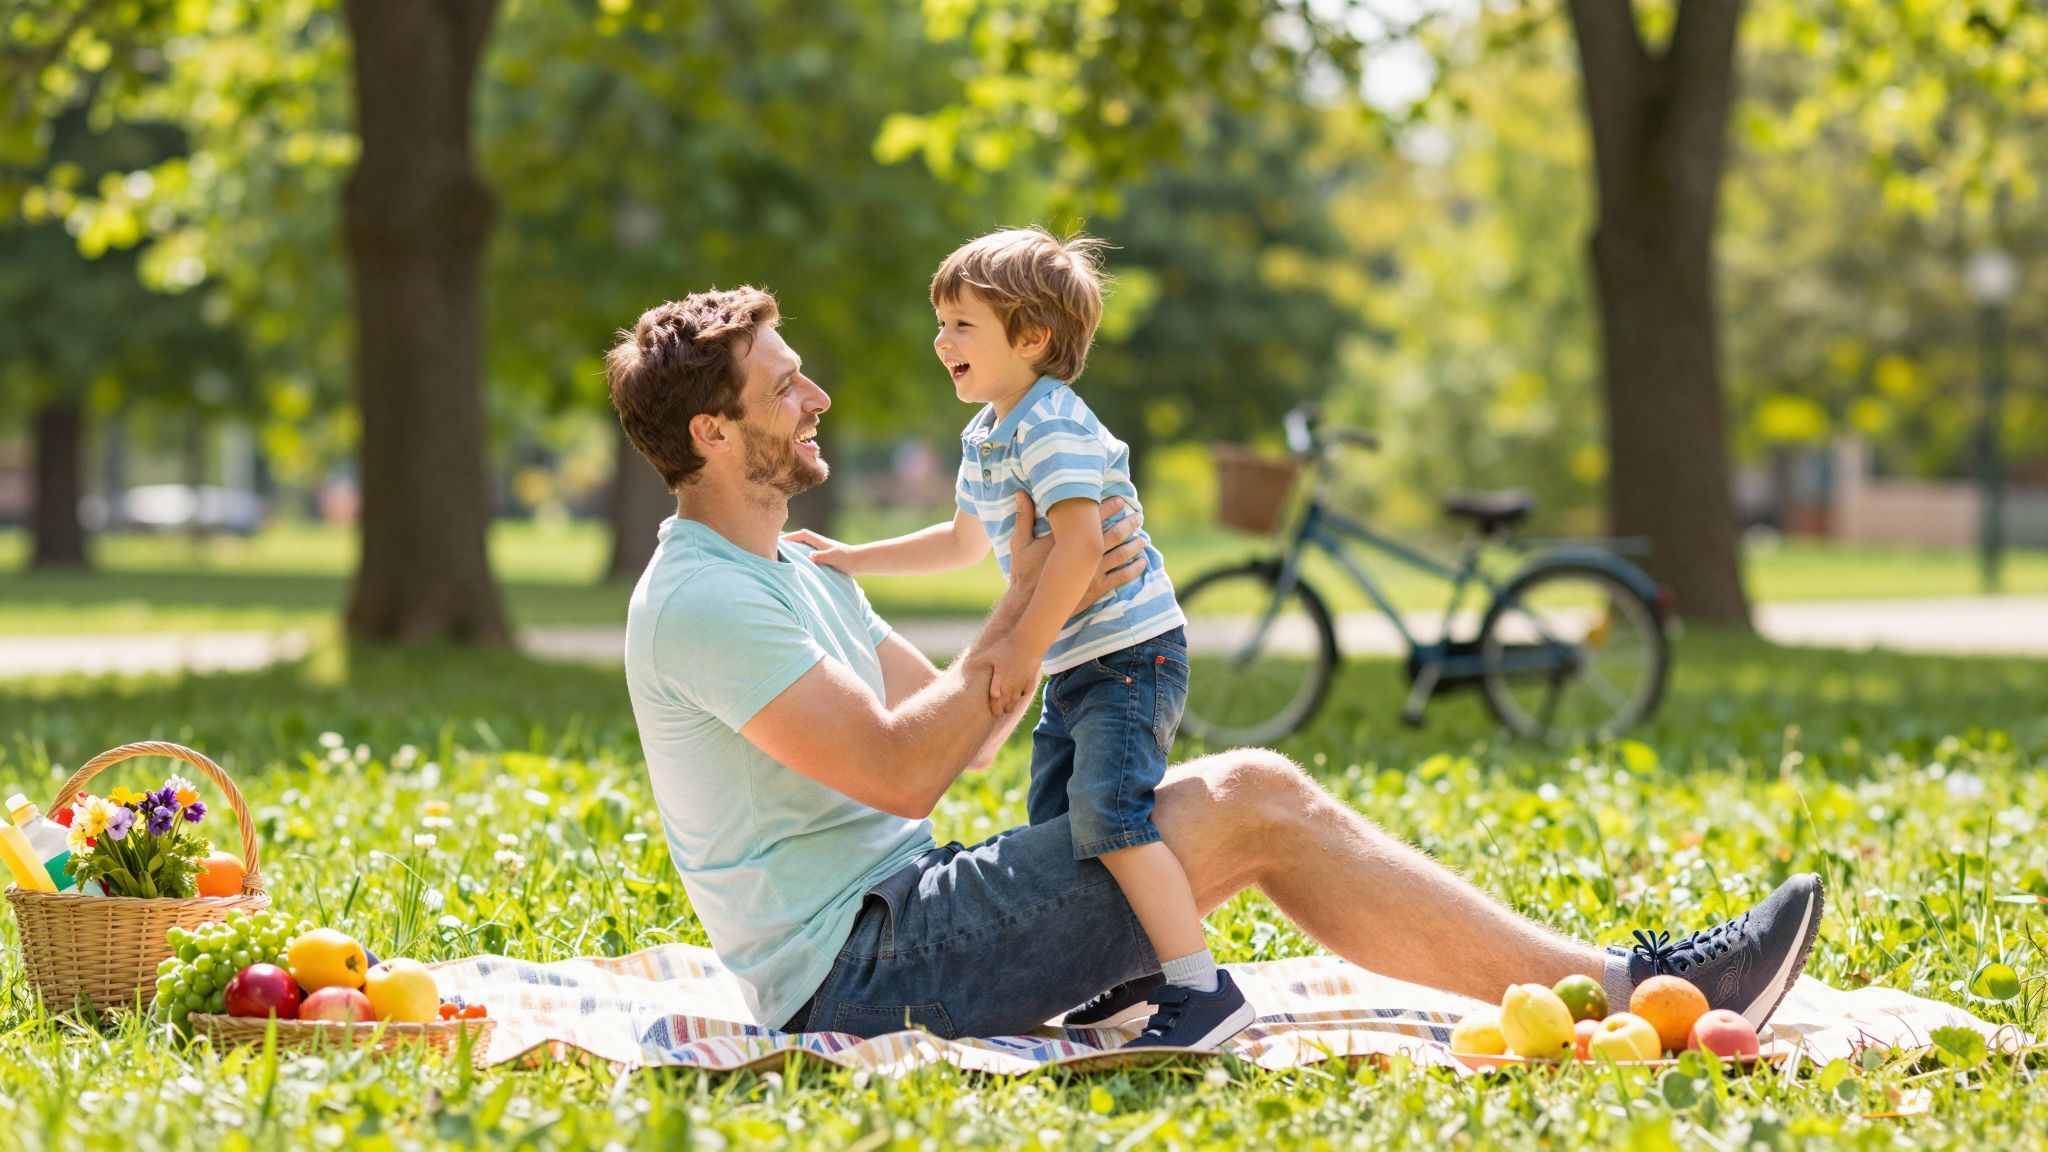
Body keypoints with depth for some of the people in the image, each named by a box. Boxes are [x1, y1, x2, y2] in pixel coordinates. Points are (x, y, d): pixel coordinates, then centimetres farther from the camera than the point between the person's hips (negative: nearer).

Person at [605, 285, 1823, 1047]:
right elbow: (903, 770, -21)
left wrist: (1065, 602, 4)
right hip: (857, 965, -10)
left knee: (1254, 791, 2)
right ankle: (1621, 986, -12)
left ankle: (1602, 978, -2)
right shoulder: (702, 603, -15)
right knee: (1253, 803, -14)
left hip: (898, 913, 10)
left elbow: (952, 736, 19)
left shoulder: (793, 574, 19)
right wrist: (1028, 609, -12)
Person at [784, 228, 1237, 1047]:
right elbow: (966, 543, 31)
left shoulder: (1053, 425, -16)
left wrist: (1023, 646, -23)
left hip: (1131, 651, -11)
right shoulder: (984, 439, 15)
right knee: (1055, 830, 11)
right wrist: (854, 561, 29)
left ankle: (1202, 988, -24)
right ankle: (1128, 984, 20)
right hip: (1074, 670, 11)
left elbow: (1080, 544, -26)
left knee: (1106, 813, -23)